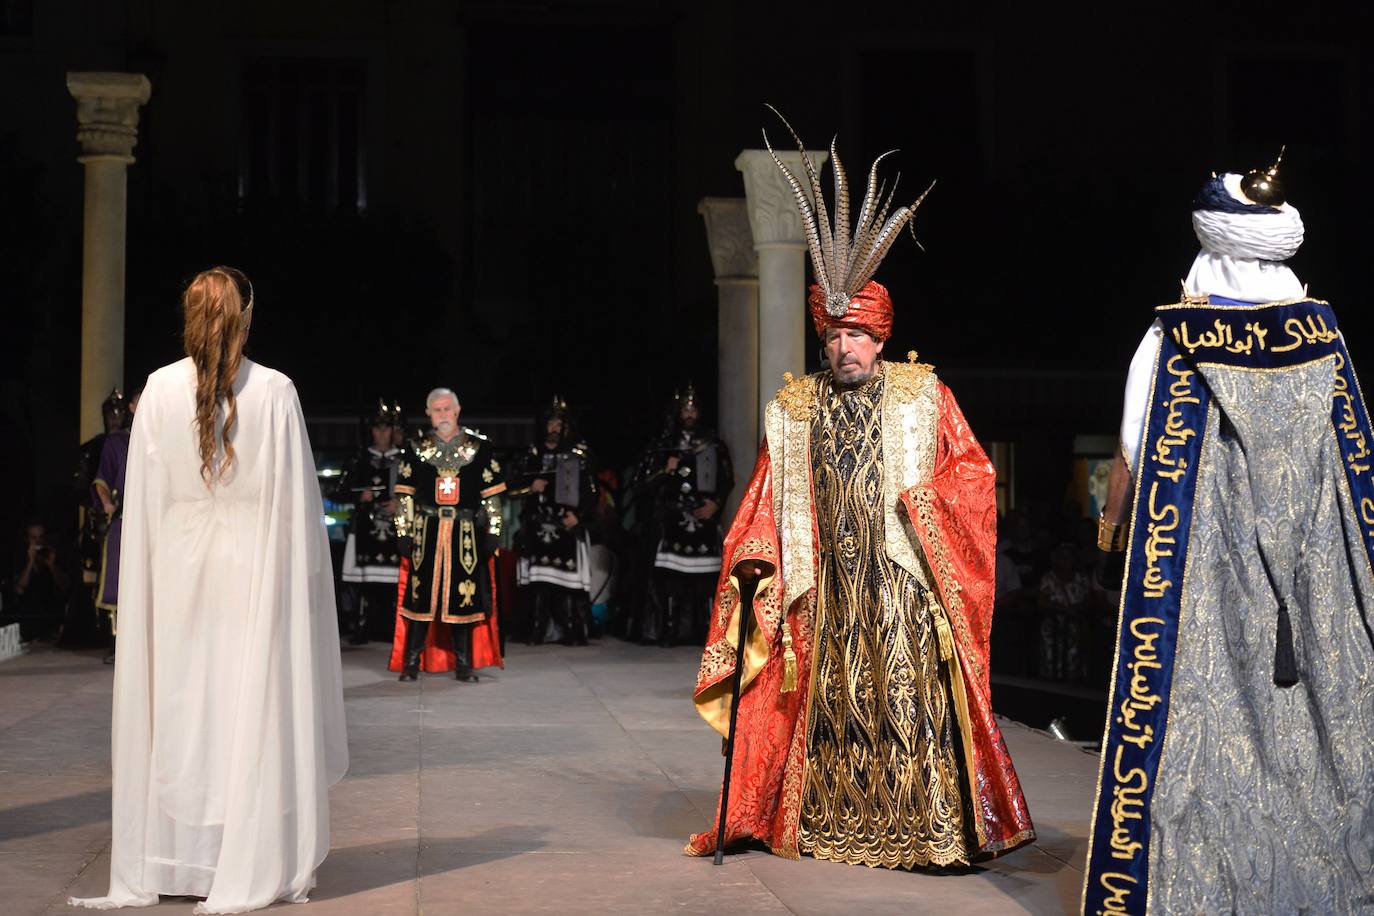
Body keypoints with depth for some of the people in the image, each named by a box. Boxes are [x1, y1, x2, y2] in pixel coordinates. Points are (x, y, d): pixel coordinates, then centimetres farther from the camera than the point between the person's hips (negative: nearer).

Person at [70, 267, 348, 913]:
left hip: (178, 568, 2)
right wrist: (299, 568, 3)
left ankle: (171, 861, 15)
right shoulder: (274, 392, -8)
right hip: (254, 569, -2)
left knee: (178, 709, 8)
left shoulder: (160, 389, -1)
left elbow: (143, 498, 3)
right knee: (253, 709, 3)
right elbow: (295, 497, -6)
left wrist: (145, 577, 10)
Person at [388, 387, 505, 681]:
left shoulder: (480, 447, 3)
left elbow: (492, 494, 4)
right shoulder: (416, 448, 6)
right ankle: (412, 662, 9)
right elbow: (404, 495, 7)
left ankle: (463, 663, 13)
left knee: (463, 596, 3)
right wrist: (404, 533, 1)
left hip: (465, 533, 0)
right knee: (420, 596, 1)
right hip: (426, 532, 0)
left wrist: (492, 532, 0)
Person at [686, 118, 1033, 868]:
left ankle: (931, 826, -3)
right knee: (831, 701, 5)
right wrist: (758, 569, -3)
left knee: (911, 697, -7)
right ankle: (831, 827, 13)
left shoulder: (922, 396, 5)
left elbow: (971, 474, 6)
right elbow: (772, 501, 8)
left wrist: (925, 502, -10)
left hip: (903, 583, -2)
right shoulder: (792, 410, 11)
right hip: (827, 589, 2)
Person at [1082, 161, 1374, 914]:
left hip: (1201, 554, -3)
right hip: (1310, 565, 3)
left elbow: (1135, 458, -6)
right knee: (1303, 704, 9)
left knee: (1201, 711, 1)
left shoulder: (1172, 343, -9)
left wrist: (1113, 520, 11)